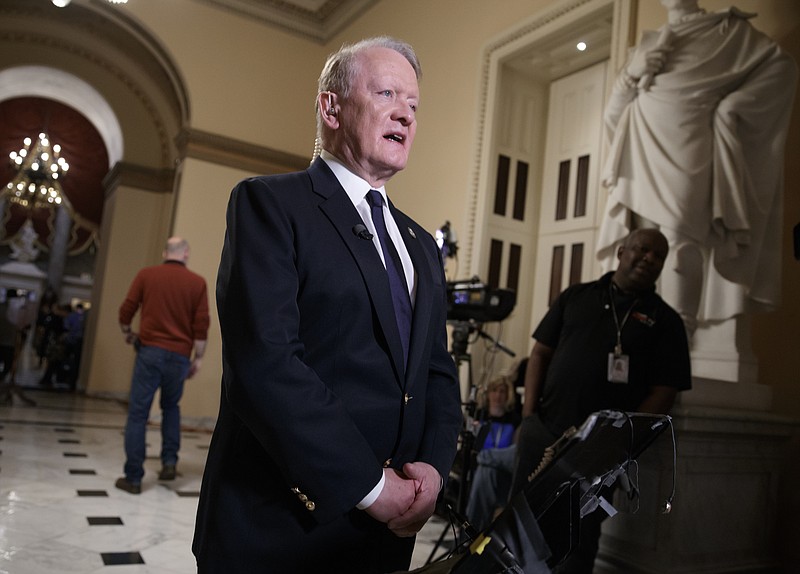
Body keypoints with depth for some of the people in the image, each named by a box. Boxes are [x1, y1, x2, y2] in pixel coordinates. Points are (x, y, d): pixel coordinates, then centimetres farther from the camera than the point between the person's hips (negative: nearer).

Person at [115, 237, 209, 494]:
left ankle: (133, 478, 6)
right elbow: (201, 325, -1)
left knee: (138, 414, 4)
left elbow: (126, 311, 3)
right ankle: (169, 461, 15)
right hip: (179, 355, 1)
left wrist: (128, 334, 23)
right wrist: (198, 357, 7)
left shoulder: (146, 274, 3)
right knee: (171, 407, 24)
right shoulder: (198, 283, 3)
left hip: (150, 350, -1)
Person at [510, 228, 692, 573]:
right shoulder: (575, 296, 10)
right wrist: (529, 413, 0)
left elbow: (663, 393, -1)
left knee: (580, 537, 8)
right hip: (542, 431, 2)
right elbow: (541, 352, 10)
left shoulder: (665, 321, 4)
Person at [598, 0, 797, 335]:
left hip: (686, 147, -4)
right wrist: (630, 74, -1)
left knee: (679, 236, -19)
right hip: (643, 152, 4)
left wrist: (730, 107, -5)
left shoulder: (728, 30, 13)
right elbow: (613, 111, 17)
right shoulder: (647, 43, 24)